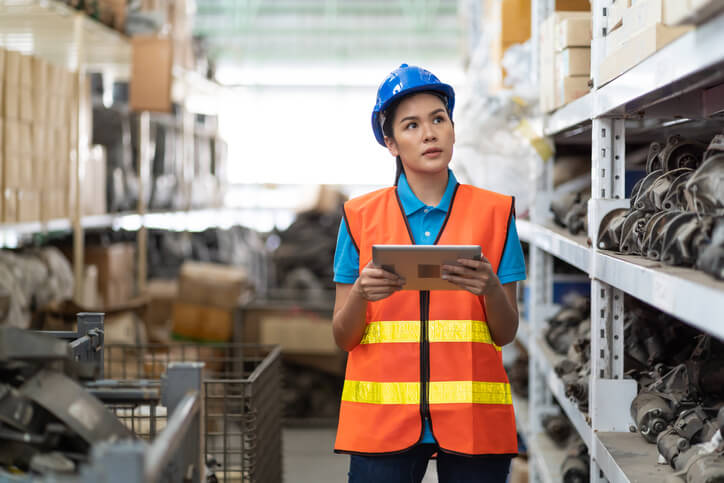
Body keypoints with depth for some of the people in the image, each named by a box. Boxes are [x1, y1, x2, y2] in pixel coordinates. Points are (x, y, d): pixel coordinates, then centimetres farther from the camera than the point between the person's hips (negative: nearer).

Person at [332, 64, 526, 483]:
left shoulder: (494, 212, 6)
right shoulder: (360, 216, 6)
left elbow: (506, 334, 4)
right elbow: (344, 338, 6)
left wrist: (491, 288, -16)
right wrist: (362, 293, -15)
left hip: (473, 418, 0)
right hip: (382, 419, 0)